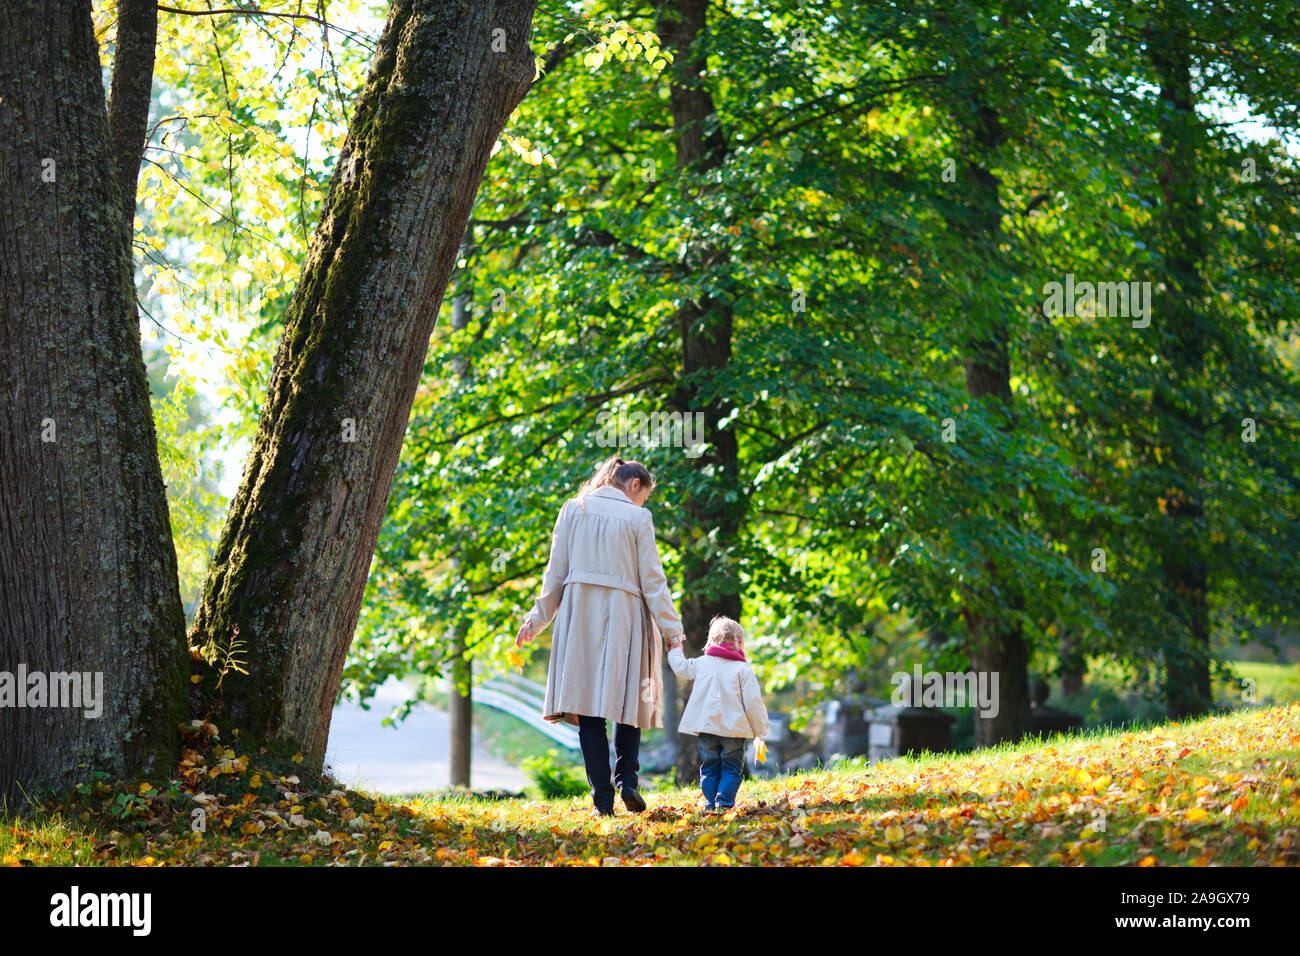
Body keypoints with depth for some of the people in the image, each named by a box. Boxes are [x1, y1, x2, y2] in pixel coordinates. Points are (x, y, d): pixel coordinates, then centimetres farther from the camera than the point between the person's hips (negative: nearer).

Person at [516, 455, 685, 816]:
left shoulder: (574, 509, 8)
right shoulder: (637, 517, 0)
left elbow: (556, 572, 7)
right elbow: (652, 580, -2)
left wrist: (537, 618, 13)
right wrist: (671, 630, 2)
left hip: (579, 612, 2)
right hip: (624, 613, -2)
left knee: (588, 704, 1)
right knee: (627, 700, 11)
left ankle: (602, 793, -5)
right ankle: (627, 778, -6)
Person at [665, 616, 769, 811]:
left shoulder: (702, 663, 7)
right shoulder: (743, 669, -4)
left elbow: (681, 668, 25)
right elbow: (753, 702, -5)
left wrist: (675, 651, 45)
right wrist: (760, 730, 3)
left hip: (706, 727, 3)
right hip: (734, 728, -3)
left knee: (709, 767, 11)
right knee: (731, 768, 5)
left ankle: (711, 803, 5)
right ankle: (725, 801, -9)